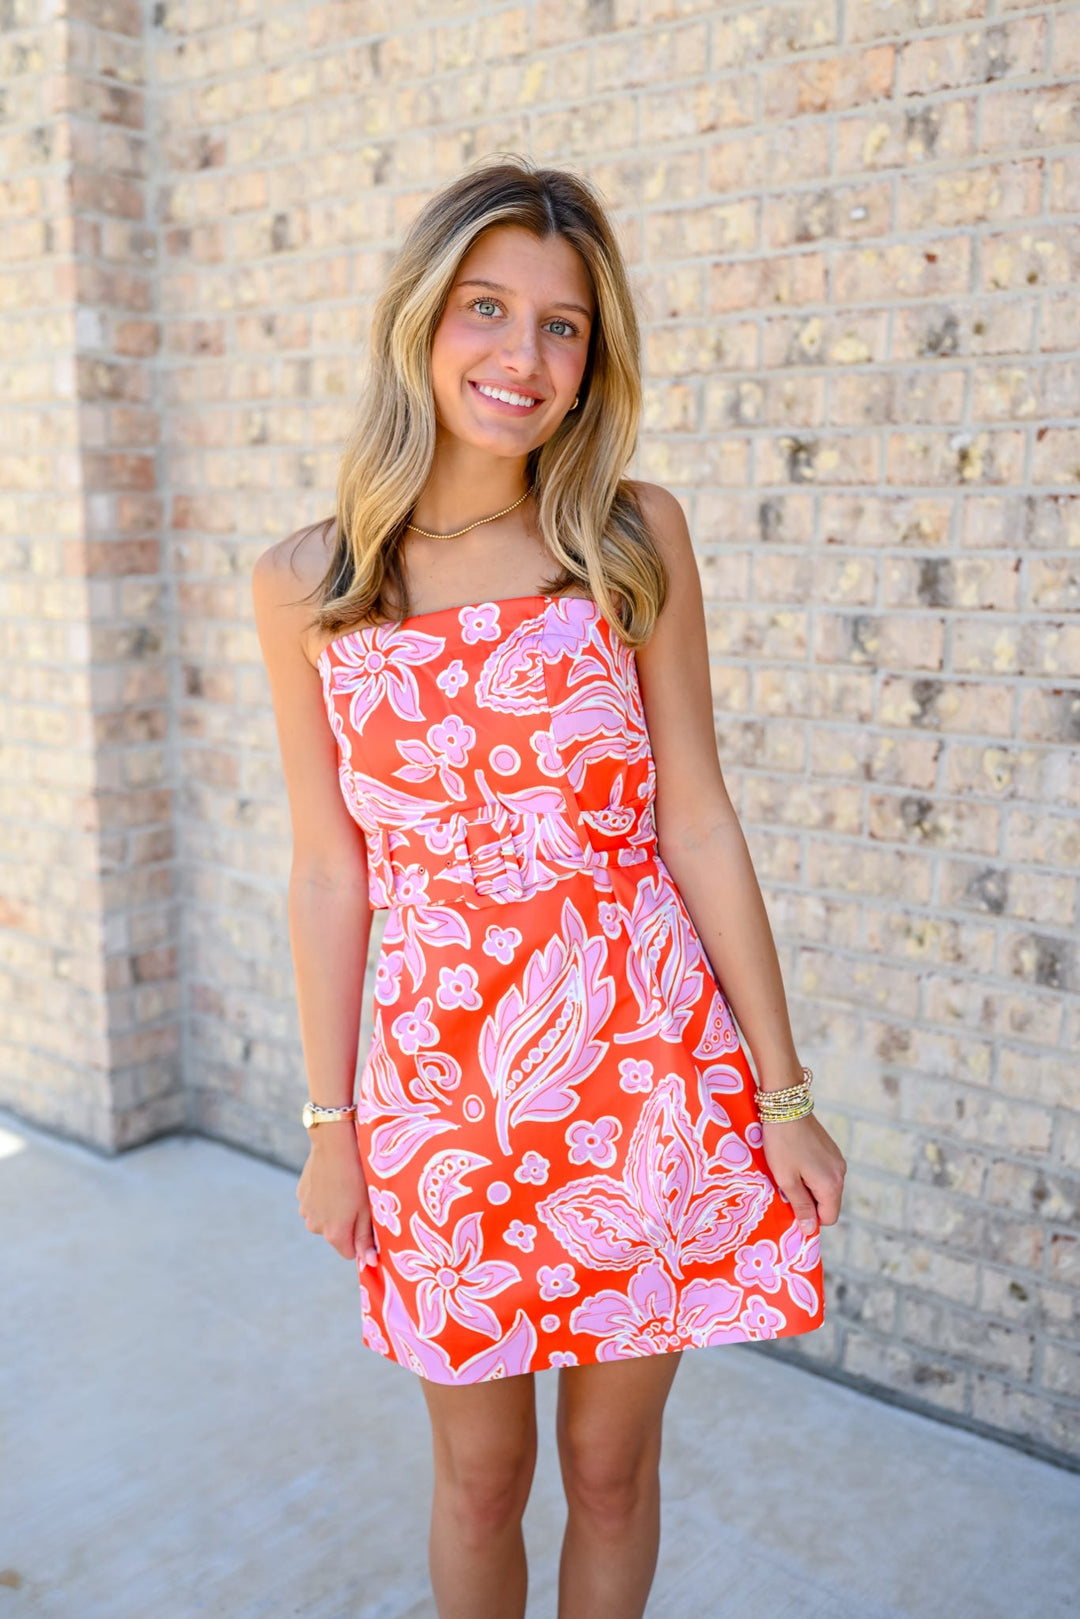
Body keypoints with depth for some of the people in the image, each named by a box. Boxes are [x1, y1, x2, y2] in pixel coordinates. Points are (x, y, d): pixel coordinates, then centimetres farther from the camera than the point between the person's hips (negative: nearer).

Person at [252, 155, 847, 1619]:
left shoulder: (636, 539, -4)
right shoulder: (308, 583, -2)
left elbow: (696, 823, -3)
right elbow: (331, 871, 1)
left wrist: (784, 1096, -1)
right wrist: (330, 1126, 4)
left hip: (649, 1063, 0)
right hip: (441, 1081, 1)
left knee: (613, 1468, 18)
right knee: (481, 1477, 19)